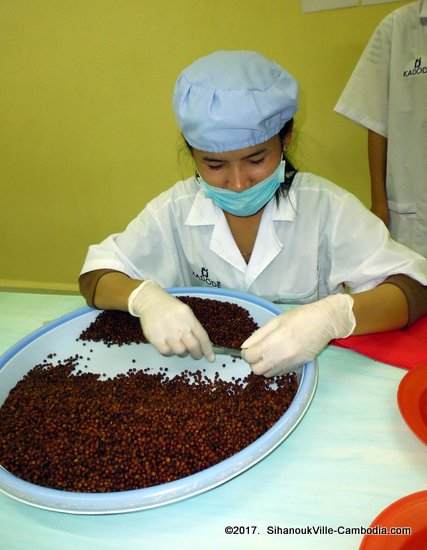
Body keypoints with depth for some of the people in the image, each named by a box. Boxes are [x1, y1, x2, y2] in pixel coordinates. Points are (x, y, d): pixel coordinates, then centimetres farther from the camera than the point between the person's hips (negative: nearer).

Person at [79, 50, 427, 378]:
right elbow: (95, 276, -2)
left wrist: (334, 316, -34)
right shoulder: (176, 209, -6)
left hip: (311, 375, -1)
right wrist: (144, 297, -24)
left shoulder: (324, 206, -12)